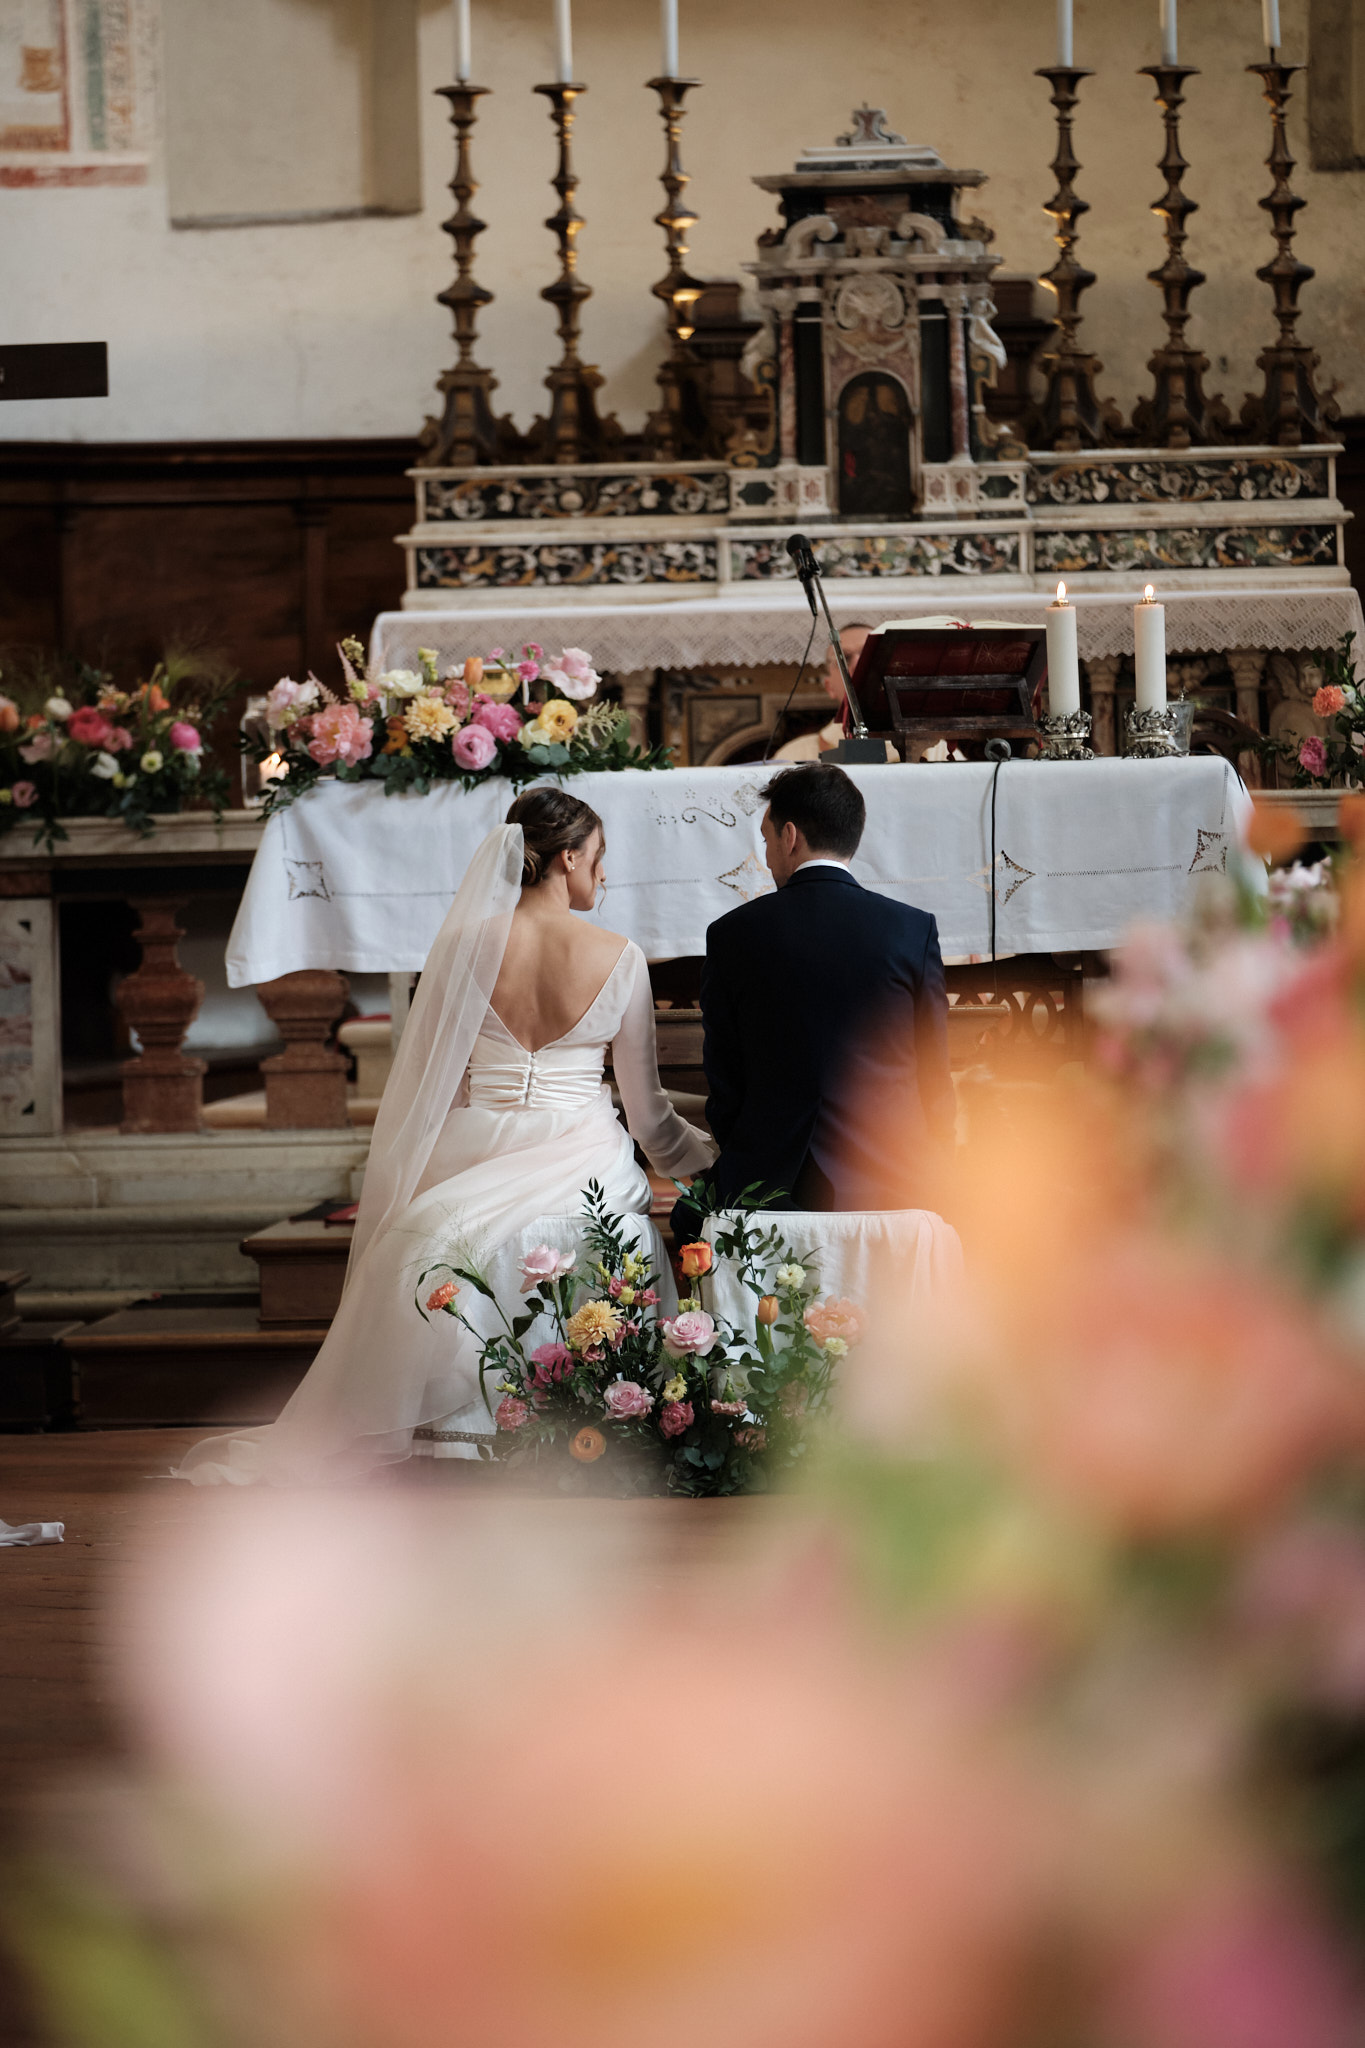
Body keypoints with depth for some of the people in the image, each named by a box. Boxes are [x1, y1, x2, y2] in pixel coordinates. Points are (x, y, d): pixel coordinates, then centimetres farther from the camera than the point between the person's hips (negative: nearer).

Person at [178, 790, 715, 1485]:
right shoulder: (619, 958, -3)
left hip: (475, 1164, 1)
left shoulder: (466, 945, -3)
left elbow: (432, 1083, 3)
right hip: (586, 1168, -1)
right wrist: (714, 1156, 22)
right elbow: (647, 1113, 4)